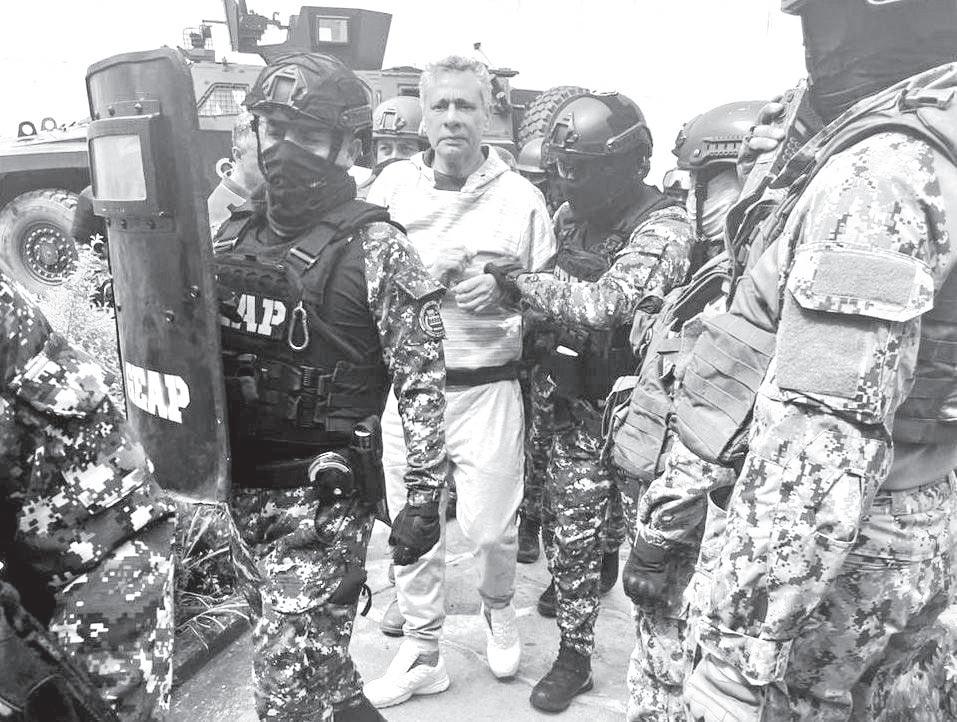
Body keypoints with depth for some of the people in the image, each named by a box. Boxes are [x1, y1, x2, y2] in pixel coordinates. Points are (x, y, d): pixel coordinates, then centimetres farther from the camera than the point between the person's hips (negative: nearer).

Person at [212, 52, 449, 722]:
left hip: (327, 491, -6)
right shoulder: (233, 232, 6)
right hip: (240, 484, 6)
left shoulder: (374, 247, -12)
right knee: (315, 650, 21)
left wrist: (423, 494, -14)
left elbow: (422, 378, -13)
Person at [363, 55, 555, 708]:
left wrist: (503, 289, -16)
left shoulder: (522, 197, 1)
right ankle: (422, 652, 30)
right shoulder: (391, 186, 4)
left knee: (491, 526, 2)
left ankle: (499, 606, 37)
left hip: (485, 386, -1)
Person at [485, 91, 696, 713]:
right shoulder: (570, 216, 5)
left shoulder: (663, 228, -17)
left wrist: (518, 280, -18)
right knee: (572, 537, 12)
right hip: (579, 404, 6)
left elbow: (600, 305, -30)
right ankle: (574, 655, 30)